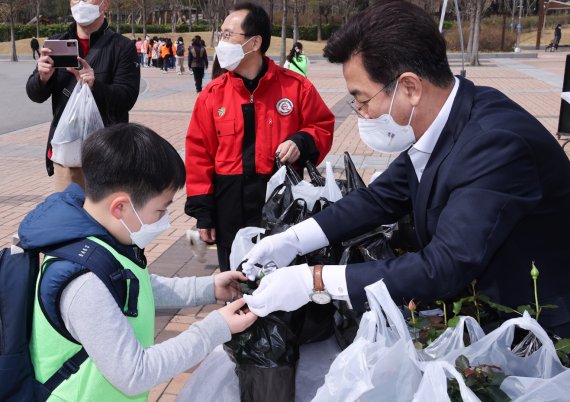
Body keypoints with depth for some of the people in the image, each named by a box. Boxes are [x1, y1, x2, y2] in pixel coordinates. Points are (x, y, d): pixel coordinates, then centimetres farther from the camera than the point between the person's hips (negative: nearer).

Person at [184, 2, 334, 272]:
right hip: (231, 207, 2)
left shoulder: (295, 86, -3)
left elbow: (323, 127, 6)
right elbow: (199, 154, 2)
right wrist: (203, 212, -1)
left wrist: (302, 143, -17)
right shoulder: (212, 94, 1)